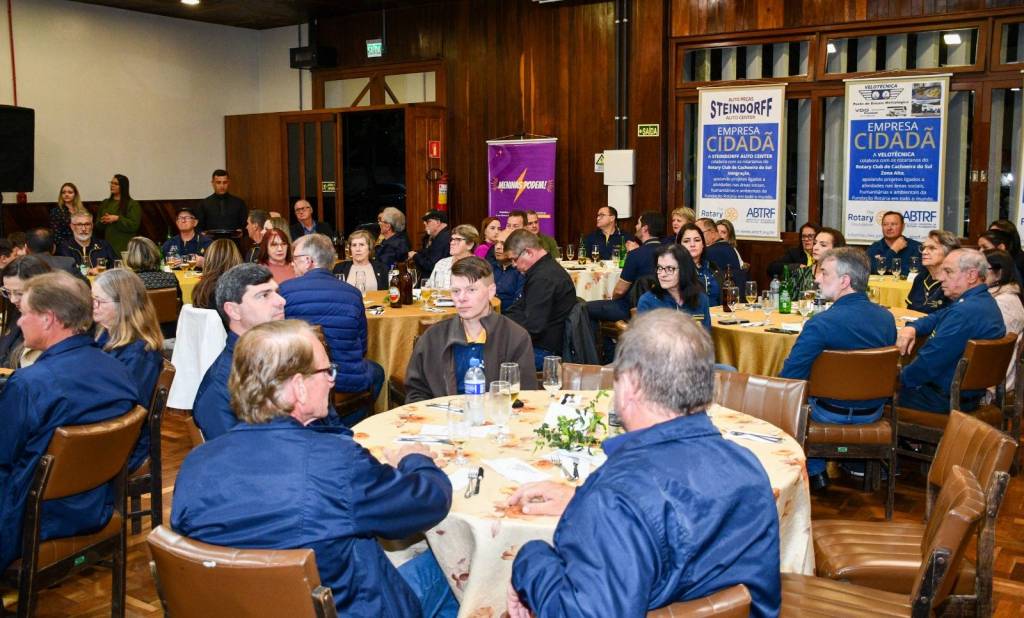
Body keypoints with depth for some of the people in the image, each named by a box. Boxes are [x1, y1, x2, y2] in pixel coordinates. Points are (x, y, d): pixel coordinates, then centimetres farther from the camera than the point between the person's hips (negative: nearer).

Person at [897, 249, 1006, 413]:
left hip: (947, 399, -10)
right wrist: (911, 328, -1)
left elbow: (929, 363, -27)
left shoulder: (965, 312, -28)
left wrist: (901, 378, -11)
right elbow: (936, 318, 20)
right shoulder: (984, 300, 7)